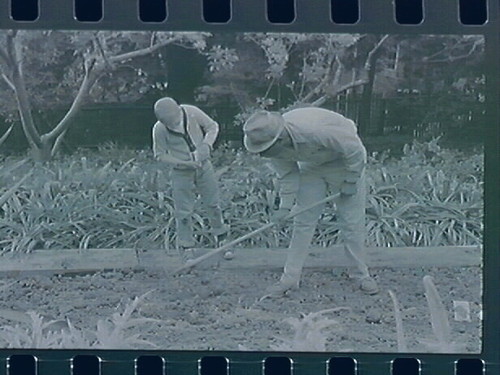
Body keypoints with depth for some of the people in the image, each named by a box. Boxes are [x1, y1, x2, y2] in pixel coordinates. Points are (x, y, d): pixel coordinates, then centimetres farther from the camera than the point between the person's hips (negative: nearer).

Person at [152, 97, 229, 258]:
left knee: (213, 204, 13)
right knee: (183, 212, 2)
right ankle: (186, 247, 18)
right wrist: (183, 163, -22)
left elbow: (212, 126, -4)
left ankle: (221, 236, 33)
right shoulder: (159, 130, -21)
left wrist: (206, 145, -22)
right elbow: (160, 154, -10)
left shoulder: (192, 112, -18)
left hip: (203, 166, 2)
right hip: (181, 172, -2)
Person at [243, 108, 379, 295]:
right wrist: (286, 205, -15)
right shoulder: (273, 144, -22)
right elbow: (287, 174, -6)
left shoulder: (315, 131, -43)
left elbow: (355, 150, -28)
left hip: (344, 161, -5)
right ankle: (290, 277, 6)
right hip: (312, 165, 5)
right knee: (303, 221, 1)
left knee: (352, 222, -3)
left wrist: (350, 181, -18)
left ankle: (361, 275, 11)